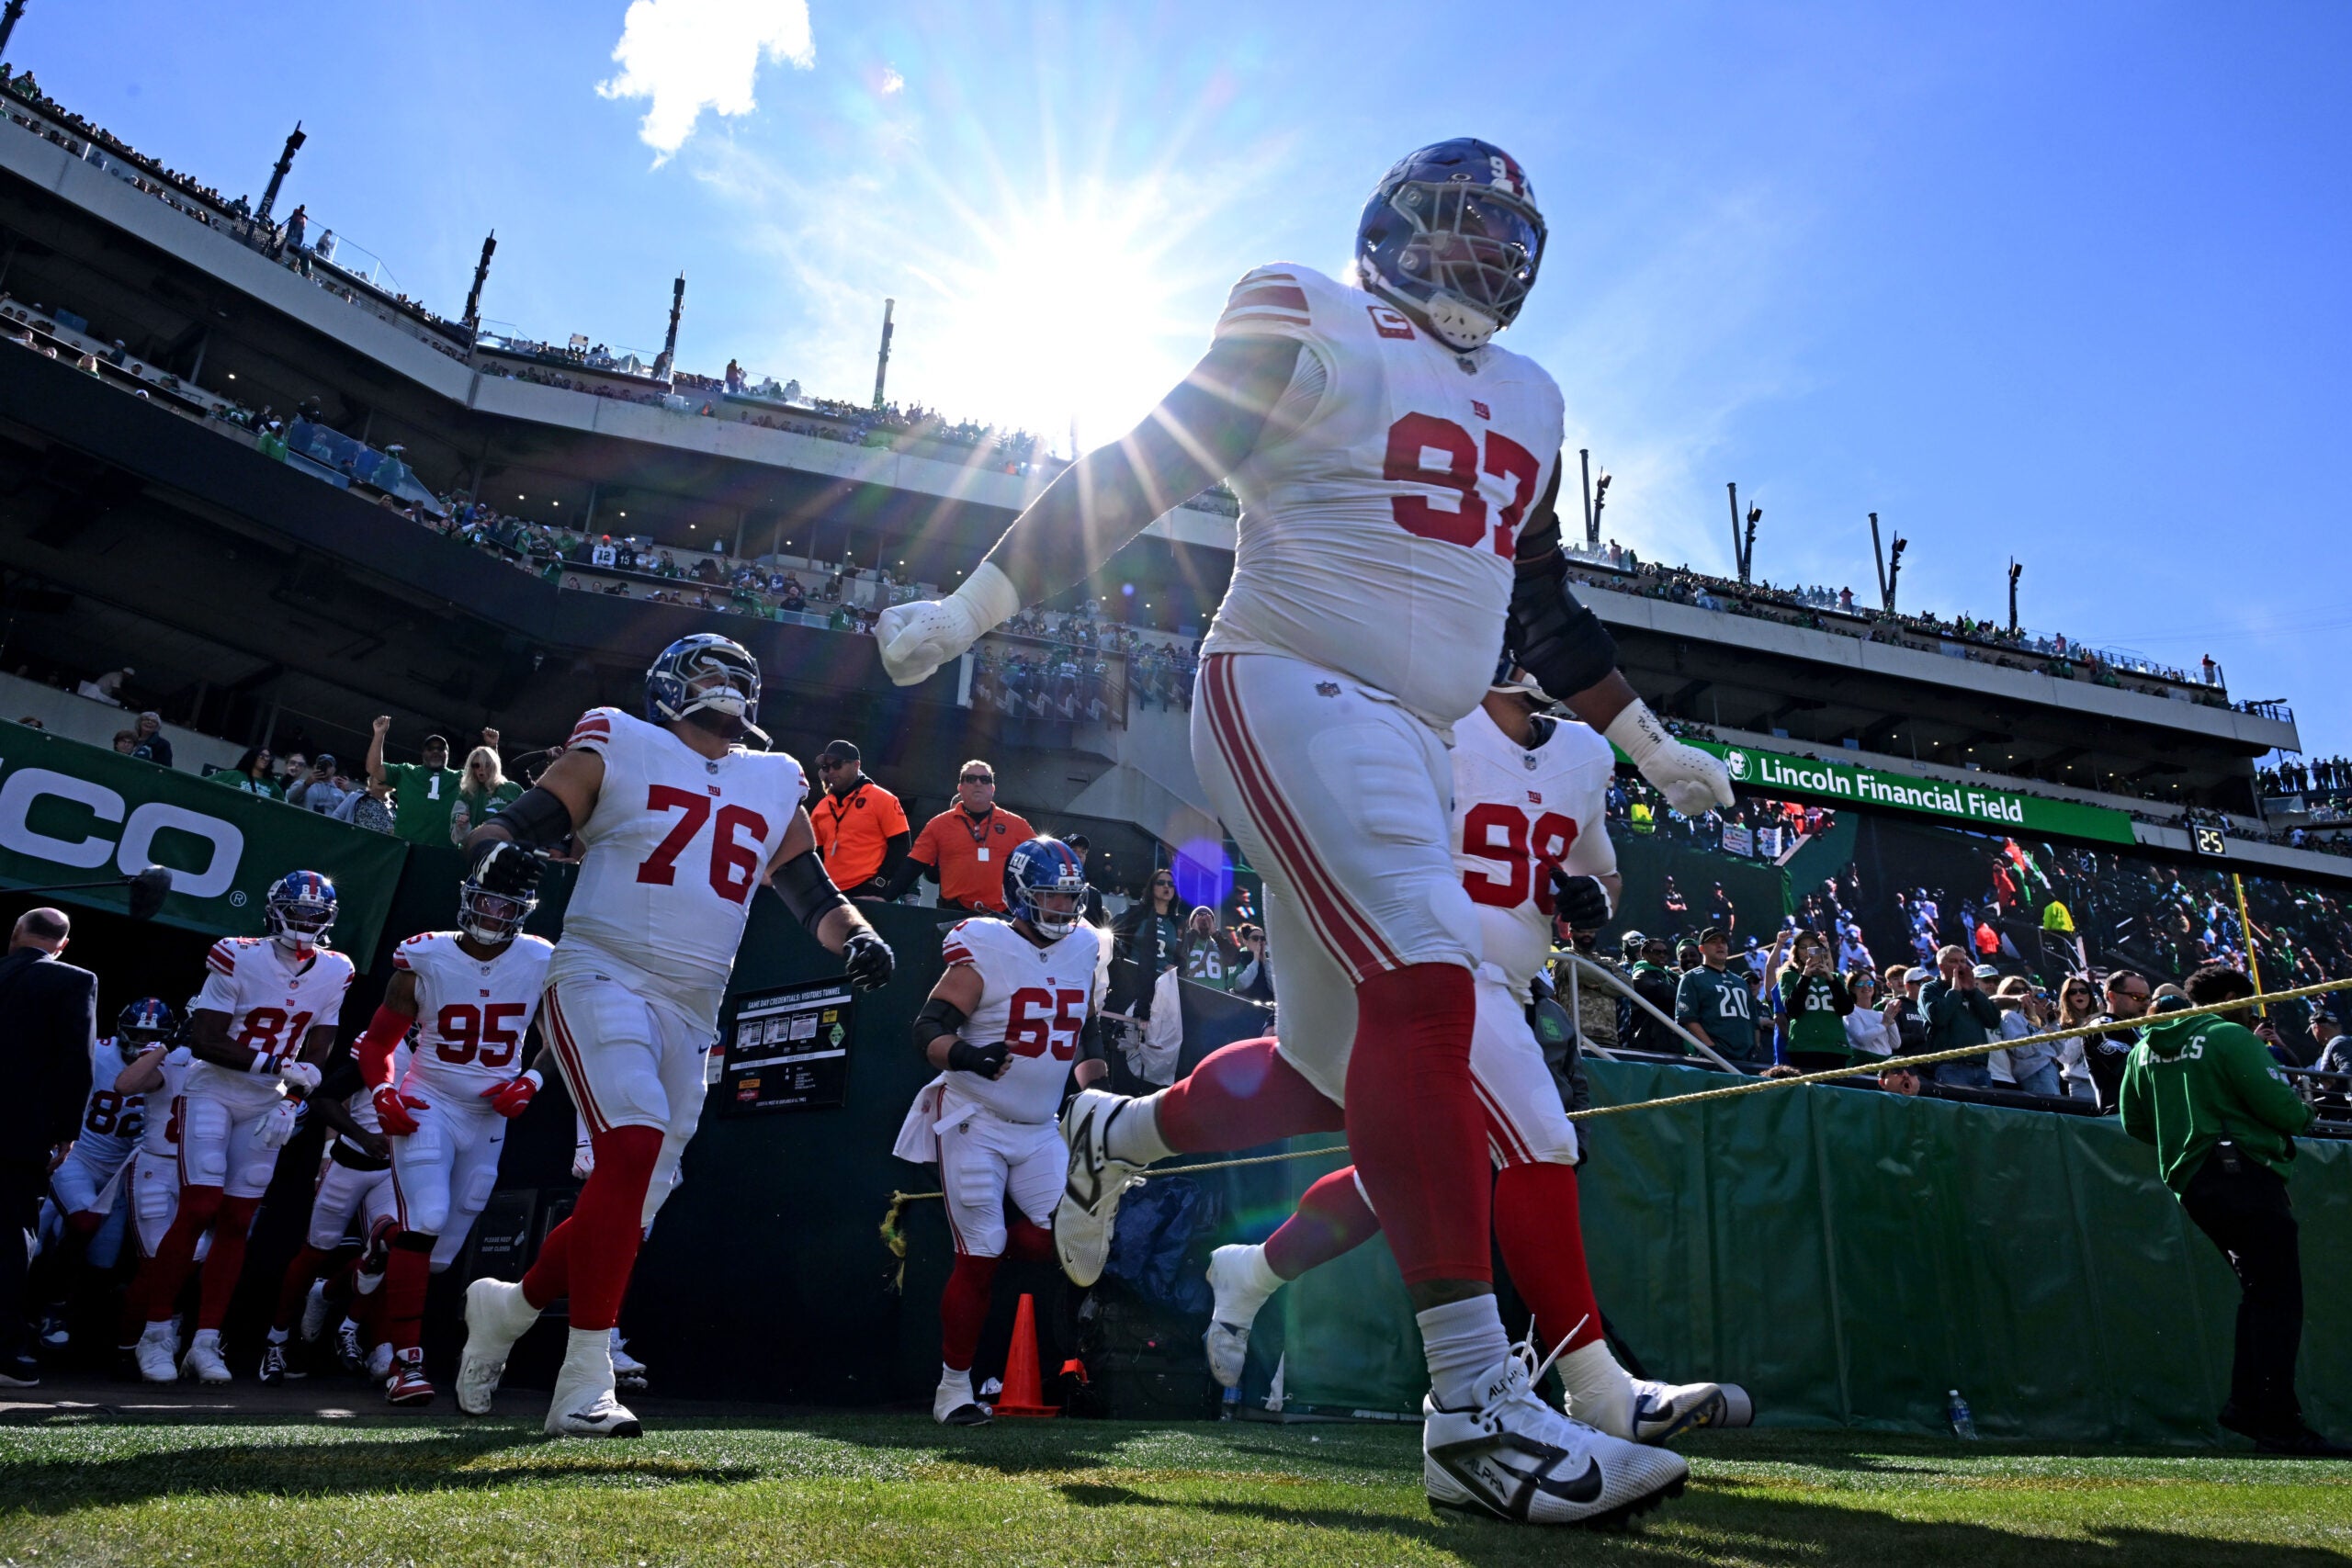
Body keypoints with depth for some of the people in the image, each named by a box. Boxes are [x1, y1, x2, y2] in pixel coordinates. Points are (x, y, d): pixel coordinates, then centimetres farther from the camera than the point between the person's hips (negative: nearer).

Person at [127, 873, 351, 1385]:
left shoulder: (334, 973, -2)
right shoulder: (238, 959, -16)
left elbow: (315, 1055, 4)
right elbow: (204, 1041, -19)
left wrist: (290, 1104, -7)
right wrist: (277, 1063, -26)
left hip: (267, 1105, 4)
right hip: (212, 1093, -4)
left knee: (237, 1221, 3)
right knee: (199, 1209, -11)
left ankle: (205, 1342, 9)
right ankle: (157, 1331, 4)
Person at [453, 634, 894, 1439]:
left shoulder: (772, 788, 16)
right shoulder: (616, 749, 4)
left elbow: (813, 894, 19)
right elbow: (515, 822, -3)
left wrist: (857, 936, -1)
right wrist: (494, 850, -26)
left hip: (690, 1013, 5)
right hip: (602, 978, -5)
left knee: (633, 1200, 6)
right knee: (635, 1145, -24)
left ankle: (509, 1304, 33)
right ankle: (586, 1379, -15)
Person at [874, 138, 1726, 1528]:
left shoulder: (1527, 405, 22)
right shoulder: (1309, 330, 2)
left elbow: (1545, 606, 28)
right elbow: (1138, 474, -1)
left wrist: (1654, 748, 31)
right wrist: (972, 607, -1)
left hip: (1414, 746, 8)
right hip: (1291, 694, -8)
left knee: (1335, 1067, 9)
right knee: (1427, 980, -26)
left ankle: (1112, 1140, 35)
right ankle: (1480, 1409, -22)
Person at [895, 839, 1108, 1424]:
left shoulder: (1085, 950, 5)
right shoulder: (986, 952, -13)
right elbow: (928, 1029, -18)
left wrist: (1095, 1095, 7)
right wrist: (968, 1057, -36)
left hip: (1041, 1128, 6)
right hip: (974, 1122, -6)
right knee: (978, 1257, -5)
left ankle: (975, 1252, 19)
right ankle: (954, 1386, 13)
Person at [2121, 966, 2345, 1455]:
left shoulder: (2146, 1048, 14)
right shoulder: (2230, 1037, -8)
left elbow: (2135, 1123, 17)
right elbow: (2285, 1111, -12)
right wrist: (2302, 1110, 10)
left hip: (2189, 1183, 8)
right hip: (2245, 1174, -8)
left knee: (2259, 1290, 16)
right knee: (2278, 1299, -6)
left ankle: (2246, 1403, 12)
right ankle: (2278, 1423, -9)